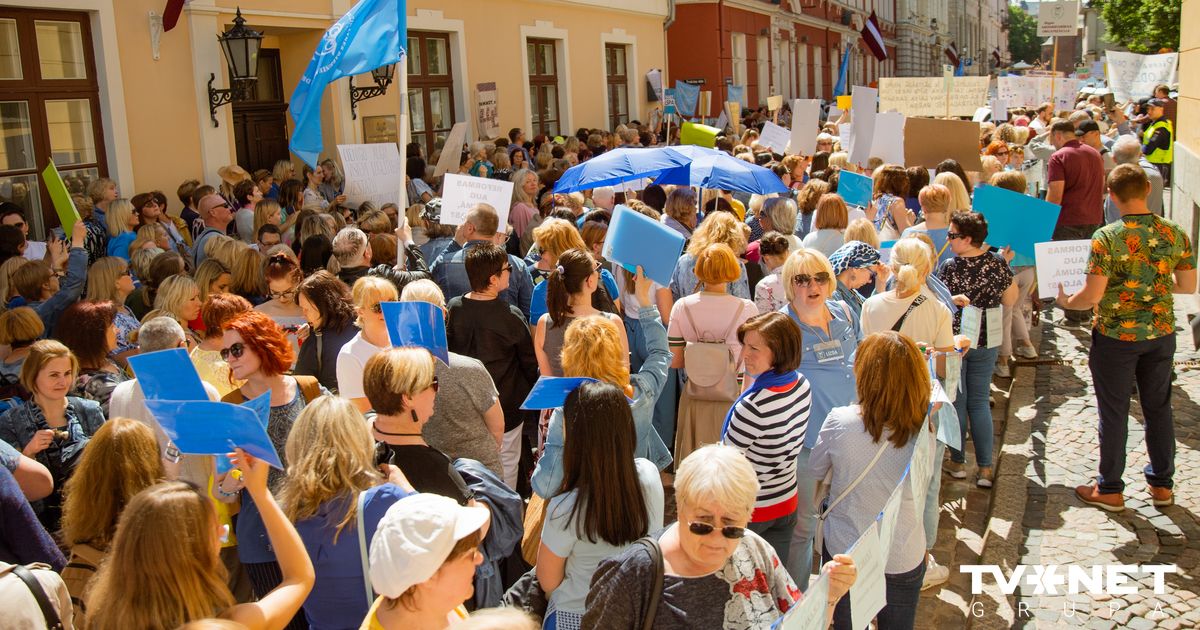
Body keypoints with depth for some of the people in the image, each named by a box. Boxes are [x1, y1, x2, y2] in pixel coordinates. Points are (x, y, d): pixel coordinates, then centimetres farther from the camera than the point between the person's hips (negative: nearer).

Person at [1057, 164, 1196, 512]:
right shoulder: (1175, 233, -5)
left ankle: (1110, 489, 18)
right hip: (1161, 335, 4)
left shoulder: (1107, 238, -19)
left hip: (1116, 337, -4)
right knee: (1159, 407, 18)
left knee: (1114, 412, 7)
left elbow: (1092, 295, -21)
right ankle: (1162, 484, 30)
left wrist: (1065, 301, -1)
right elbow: (1188, 285, 3)